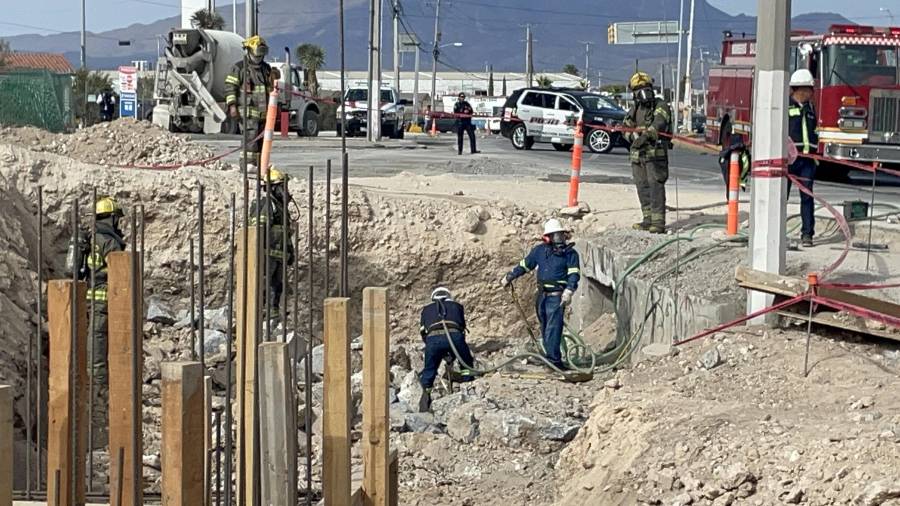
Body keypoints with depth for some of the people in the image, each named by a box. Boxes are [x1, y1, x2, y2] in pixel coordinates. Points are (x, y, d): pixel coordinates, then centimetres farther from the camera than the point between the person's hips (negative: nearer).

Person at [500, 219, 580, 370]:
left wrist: (569, 291, -25)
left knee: (553, 327, -15)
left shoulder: (570, 253, -3)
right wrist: (508, 277, 26)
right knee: (545, 328, 9)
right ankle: (553, 358, 15)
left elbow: (574, 274, -10)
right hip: (542, 295, 6)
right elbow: (524, 265, 21)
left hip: (556, 296, -6)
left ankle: (553, 359, -18)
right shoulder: (539, 250, 11)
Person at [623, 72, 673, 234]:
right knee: (642, 187, 11)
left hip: (655, 153, -7)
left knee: (656, 186, -12)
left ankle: (658, 222, -15)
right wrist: (633, 135, -8)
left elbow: (658, 125, -22)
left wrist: (646, 136, -36)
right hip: (637, 154, 7)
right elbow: (627, 127, 15)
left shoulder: (661, 106, -5)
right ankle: (648, 220, 20)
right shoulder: (634, 109, 17)